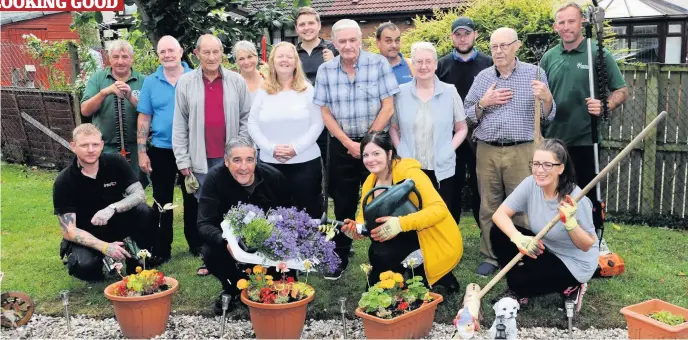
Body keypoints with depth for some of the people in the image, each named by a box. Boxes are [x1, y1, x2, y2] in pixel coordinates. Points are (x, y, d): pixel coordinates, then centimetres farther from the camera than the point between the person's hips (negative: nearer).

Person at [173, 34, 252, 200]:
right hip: (199, 159, 0)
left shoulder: (237, 81, 1)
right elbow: (179, 125, 1)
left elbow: (246, 119, 4)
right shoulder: (185, 82, 0)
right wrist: (183, 160, -3)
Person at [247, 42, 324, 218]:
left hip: (305, 161, -2)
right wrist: (271, 148, -9)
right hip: (270, 162, 2)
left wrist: (297, 147, -13)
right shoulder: (263, 92, 7)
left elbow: (317, 124, -3)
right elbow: (252, 125, 4)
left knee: (309, 210, 4)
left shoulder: (307, 90, 2)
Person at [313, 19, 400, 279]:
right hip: (341, 146, 2)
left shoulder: (379, 64, -6)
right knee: (343, 205, 9)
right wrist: (348, 143, -8)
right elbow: (325, 113, 1)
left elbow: (388, 108, -8)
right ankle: (339, 258, 21)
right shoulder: (325, 70, 1)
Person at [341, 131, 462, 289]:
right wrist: (355, 227, -18)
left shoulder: (409, 173, -21)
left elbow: (439, 209, -28)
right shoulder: (369, 183, 2)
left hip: (438, 244, -8)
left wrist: (401, 223, -40)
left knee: (380, 253, -24)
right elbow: (364, 218, 7)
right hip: (411, 240, 8)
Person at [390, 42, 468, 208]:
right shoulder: (401, 92, 2)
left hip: (442, 169, 0)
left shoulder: (450, 92, 2)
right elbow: (393, 127, 10)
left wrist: (448, 151, -5)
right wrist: (400, 151, -3)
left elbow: (462, 129, 7)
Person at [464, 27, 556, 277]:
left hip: (521, 152, -2)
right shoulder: (483, 77, 9)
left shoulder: (534, 73, 2)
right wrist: (484, 103, -7)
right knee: (489, 207, 8)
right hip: (487, 151, 3)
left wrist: (546, 98, -20)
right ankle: (490, 256, 19)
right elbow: (468, 116, 10)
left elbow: (549, 116, 0)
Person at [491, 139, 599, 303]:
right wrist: (518, 238, -34)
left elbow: (587, 245, -18)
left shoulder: (575, 198, -28)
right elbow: (499, 214, -17)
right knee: (498, 233, -12)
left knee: (518, 282, -18)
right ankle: (516, 279, 4)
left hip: (574, 263, -5)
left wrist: (570, 222, -37)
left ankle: (567, 286, 5)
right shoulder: (531, 184, -15)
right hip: (545, 248, 5)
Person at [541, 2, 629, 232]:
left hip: (585, 140, -4)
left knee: (589, 196, 6)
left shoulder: (599, 54, -5)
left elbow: (622, 91, -5)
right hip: (553, 140, 4)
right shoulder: (549, 57, 6)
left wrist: (605, 106, -24)